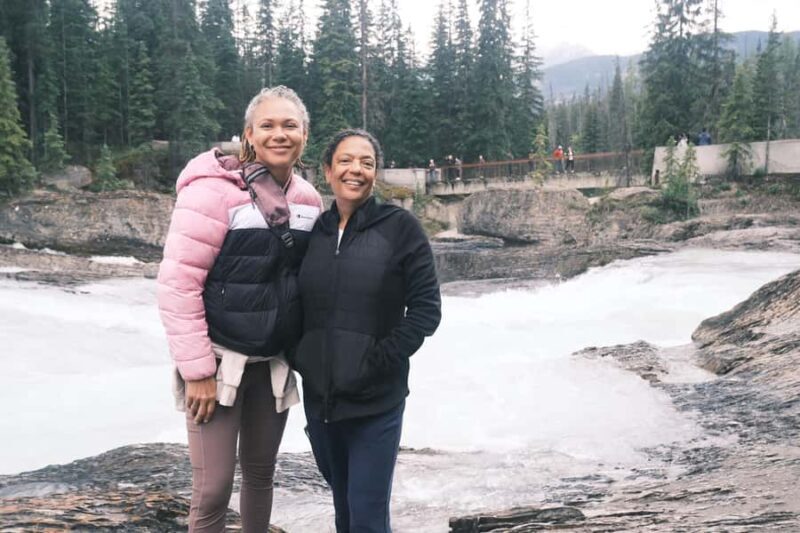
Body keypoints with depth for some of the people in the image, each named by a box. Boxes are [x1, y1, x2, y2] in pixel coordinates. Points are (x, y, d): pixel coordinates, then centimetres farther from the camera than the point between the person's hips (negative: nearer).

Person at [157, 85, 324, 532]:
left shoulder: (309, 199, 4)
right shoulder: (215, 189, -14)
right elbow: (177, 282, -16)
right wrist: (197, 369, -16)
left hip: (274, 364, 6)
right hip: (220, 360, -5)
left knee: (261, 473, 17)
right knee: (214, 488, -1)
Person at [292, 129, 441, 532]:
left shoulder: (399, 227, -6)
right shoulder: (313, 230, 6)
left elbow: (426, 309, -8)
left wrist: (377, 362, -13)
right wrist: (298, 358, 1)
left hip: (376, 401, -4)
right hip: (318, 397, 4)